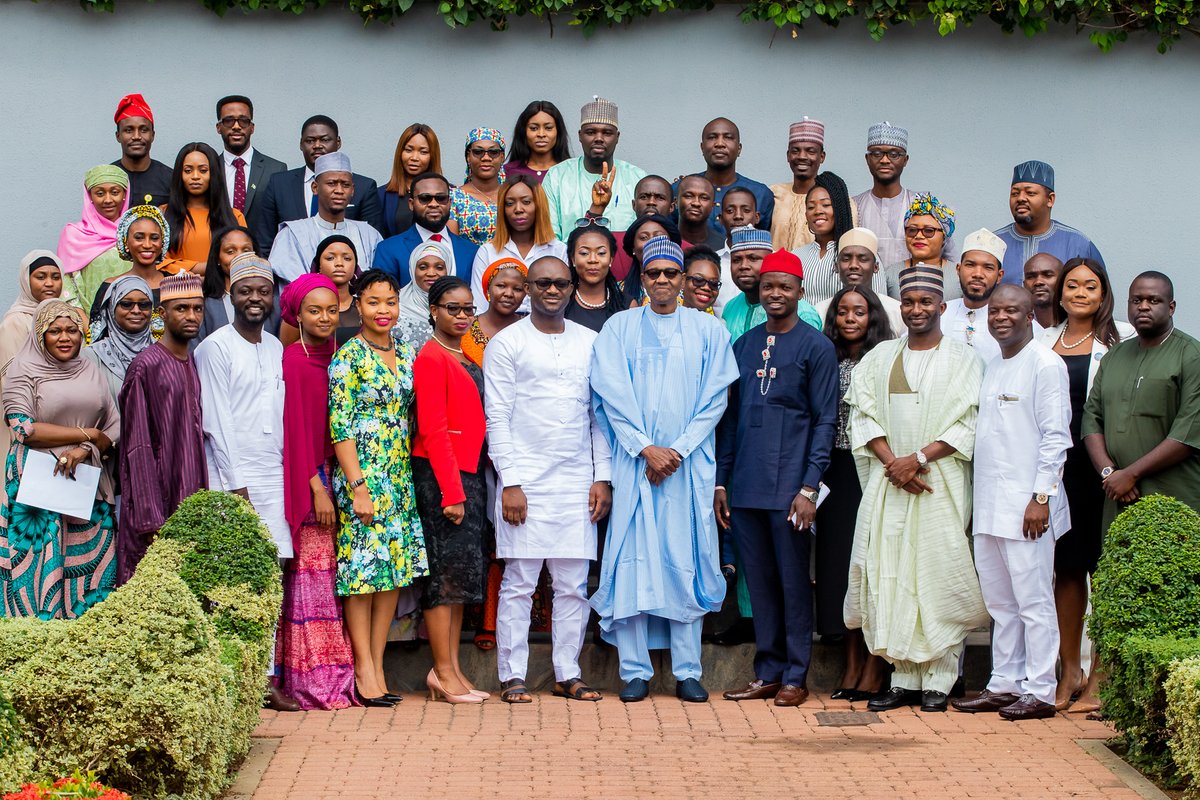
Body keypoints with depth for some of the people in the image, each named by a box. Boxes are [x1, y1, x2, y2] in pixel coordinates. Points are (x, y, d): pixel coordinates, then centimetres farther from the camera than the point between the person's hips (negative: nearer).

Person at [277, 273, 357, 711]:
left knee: (335, 577, 6)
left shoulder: (338, 359, 13)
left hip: (335, 478, 7)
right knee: (311, 575, -6)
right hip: (307, 481, -7)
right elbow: (294, 430, -11)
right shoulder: (293, 360, -7)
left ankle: (339, 677, 9)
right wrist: (317, 490, -14)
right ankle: (313, 682, -3)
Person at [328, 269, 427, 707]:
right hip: (363, 475, -6)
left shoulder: (407, 353, 12)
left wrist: (411, 475, 10)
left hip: (401, 476, 6)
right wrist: (358, 487, -16)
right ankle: (364, 669, 3)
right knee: (362, 568, -4)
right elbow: (340, 426, -11)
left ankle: (377, 666, 13)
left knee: (396, 570, 6)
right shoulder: (349, 356, -7)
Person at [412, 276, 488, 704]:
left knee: (463, 574, 10)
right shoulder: (431, 357, -9)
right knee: (446, 571, -5)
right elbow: (432, 429, -15)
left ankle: (452, 669, 15)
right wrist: (452, 491, -19)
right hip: (440, 475, -9)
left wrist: (468, 485, 11)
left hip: (470, 472, 9)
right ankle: (443, 672, 0)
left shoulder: (467, 358, 17)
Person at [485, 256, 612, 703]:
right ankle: (512, 676, 5)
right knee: (518, 583, -2)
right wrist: (510, 482, -10)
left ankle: (568, 674, 13)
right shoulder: (506, 344, 2)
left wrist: (602, 477, 6)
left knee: (574, 584, 5)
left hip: (578, 482, 3)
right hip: (526, 480, -3)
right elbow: (497, 418, -2)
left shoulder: (590, 343, 13)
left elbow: (600, 415, 14)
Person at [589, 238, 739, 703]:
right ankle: (635, 670, 2)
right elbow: (612, 393, 0)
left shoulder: (708, 330, 9)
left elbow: (715, 398, 3)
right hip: (633, 460, 0)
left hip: (689, 462, 0)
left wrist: (679, 449, -8)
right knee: (632, 560, -3)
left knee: (686, 563, 0)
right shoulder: (619, 328, 7)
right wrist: (646, 448, -10)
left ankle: (687, 671, 5)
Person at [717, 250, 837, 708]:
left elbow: (825, 421, -5)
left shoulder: (816, 347, -1)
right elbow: (731, 417, 15)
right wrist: (721, 481, 10)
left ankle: (795, 677, 9)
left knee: (793, 581, 1)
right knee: (759, 581, 9)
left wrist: (809, 487, -12)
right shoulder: (744, 345, 13)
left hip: (789, 488, -5)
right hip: (745, 488, 5)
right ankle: (767, 673, 18)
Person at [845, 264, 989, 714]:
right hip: (887, 484, 3)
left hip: (941, 483, -3)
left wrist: (919, 458, -14)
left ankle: (938, 681, 0)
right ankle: (904, 679, 5)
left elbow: (968, 424, -4)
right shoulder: (880, 357, 14)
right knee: (890, 576, -1)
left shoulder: (962, 360, 4)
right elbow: (863, 415, 6)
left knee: (937, 575, -5)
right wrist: (892, 462, -9)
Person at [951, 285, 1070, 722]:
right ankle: (1004, 684, 18)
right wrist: (978, 500, 16)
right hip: (989, 505, 8)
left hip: (1026, 504, -8)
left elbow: (1056, 436, -11)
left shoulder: (1045, 364, -7)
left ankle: (1040, 691, 0)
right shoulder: (993, 368, 18)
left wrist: (1041, 497, -16)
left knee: (1034, 601, -4)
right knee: (1000, 602, 11)